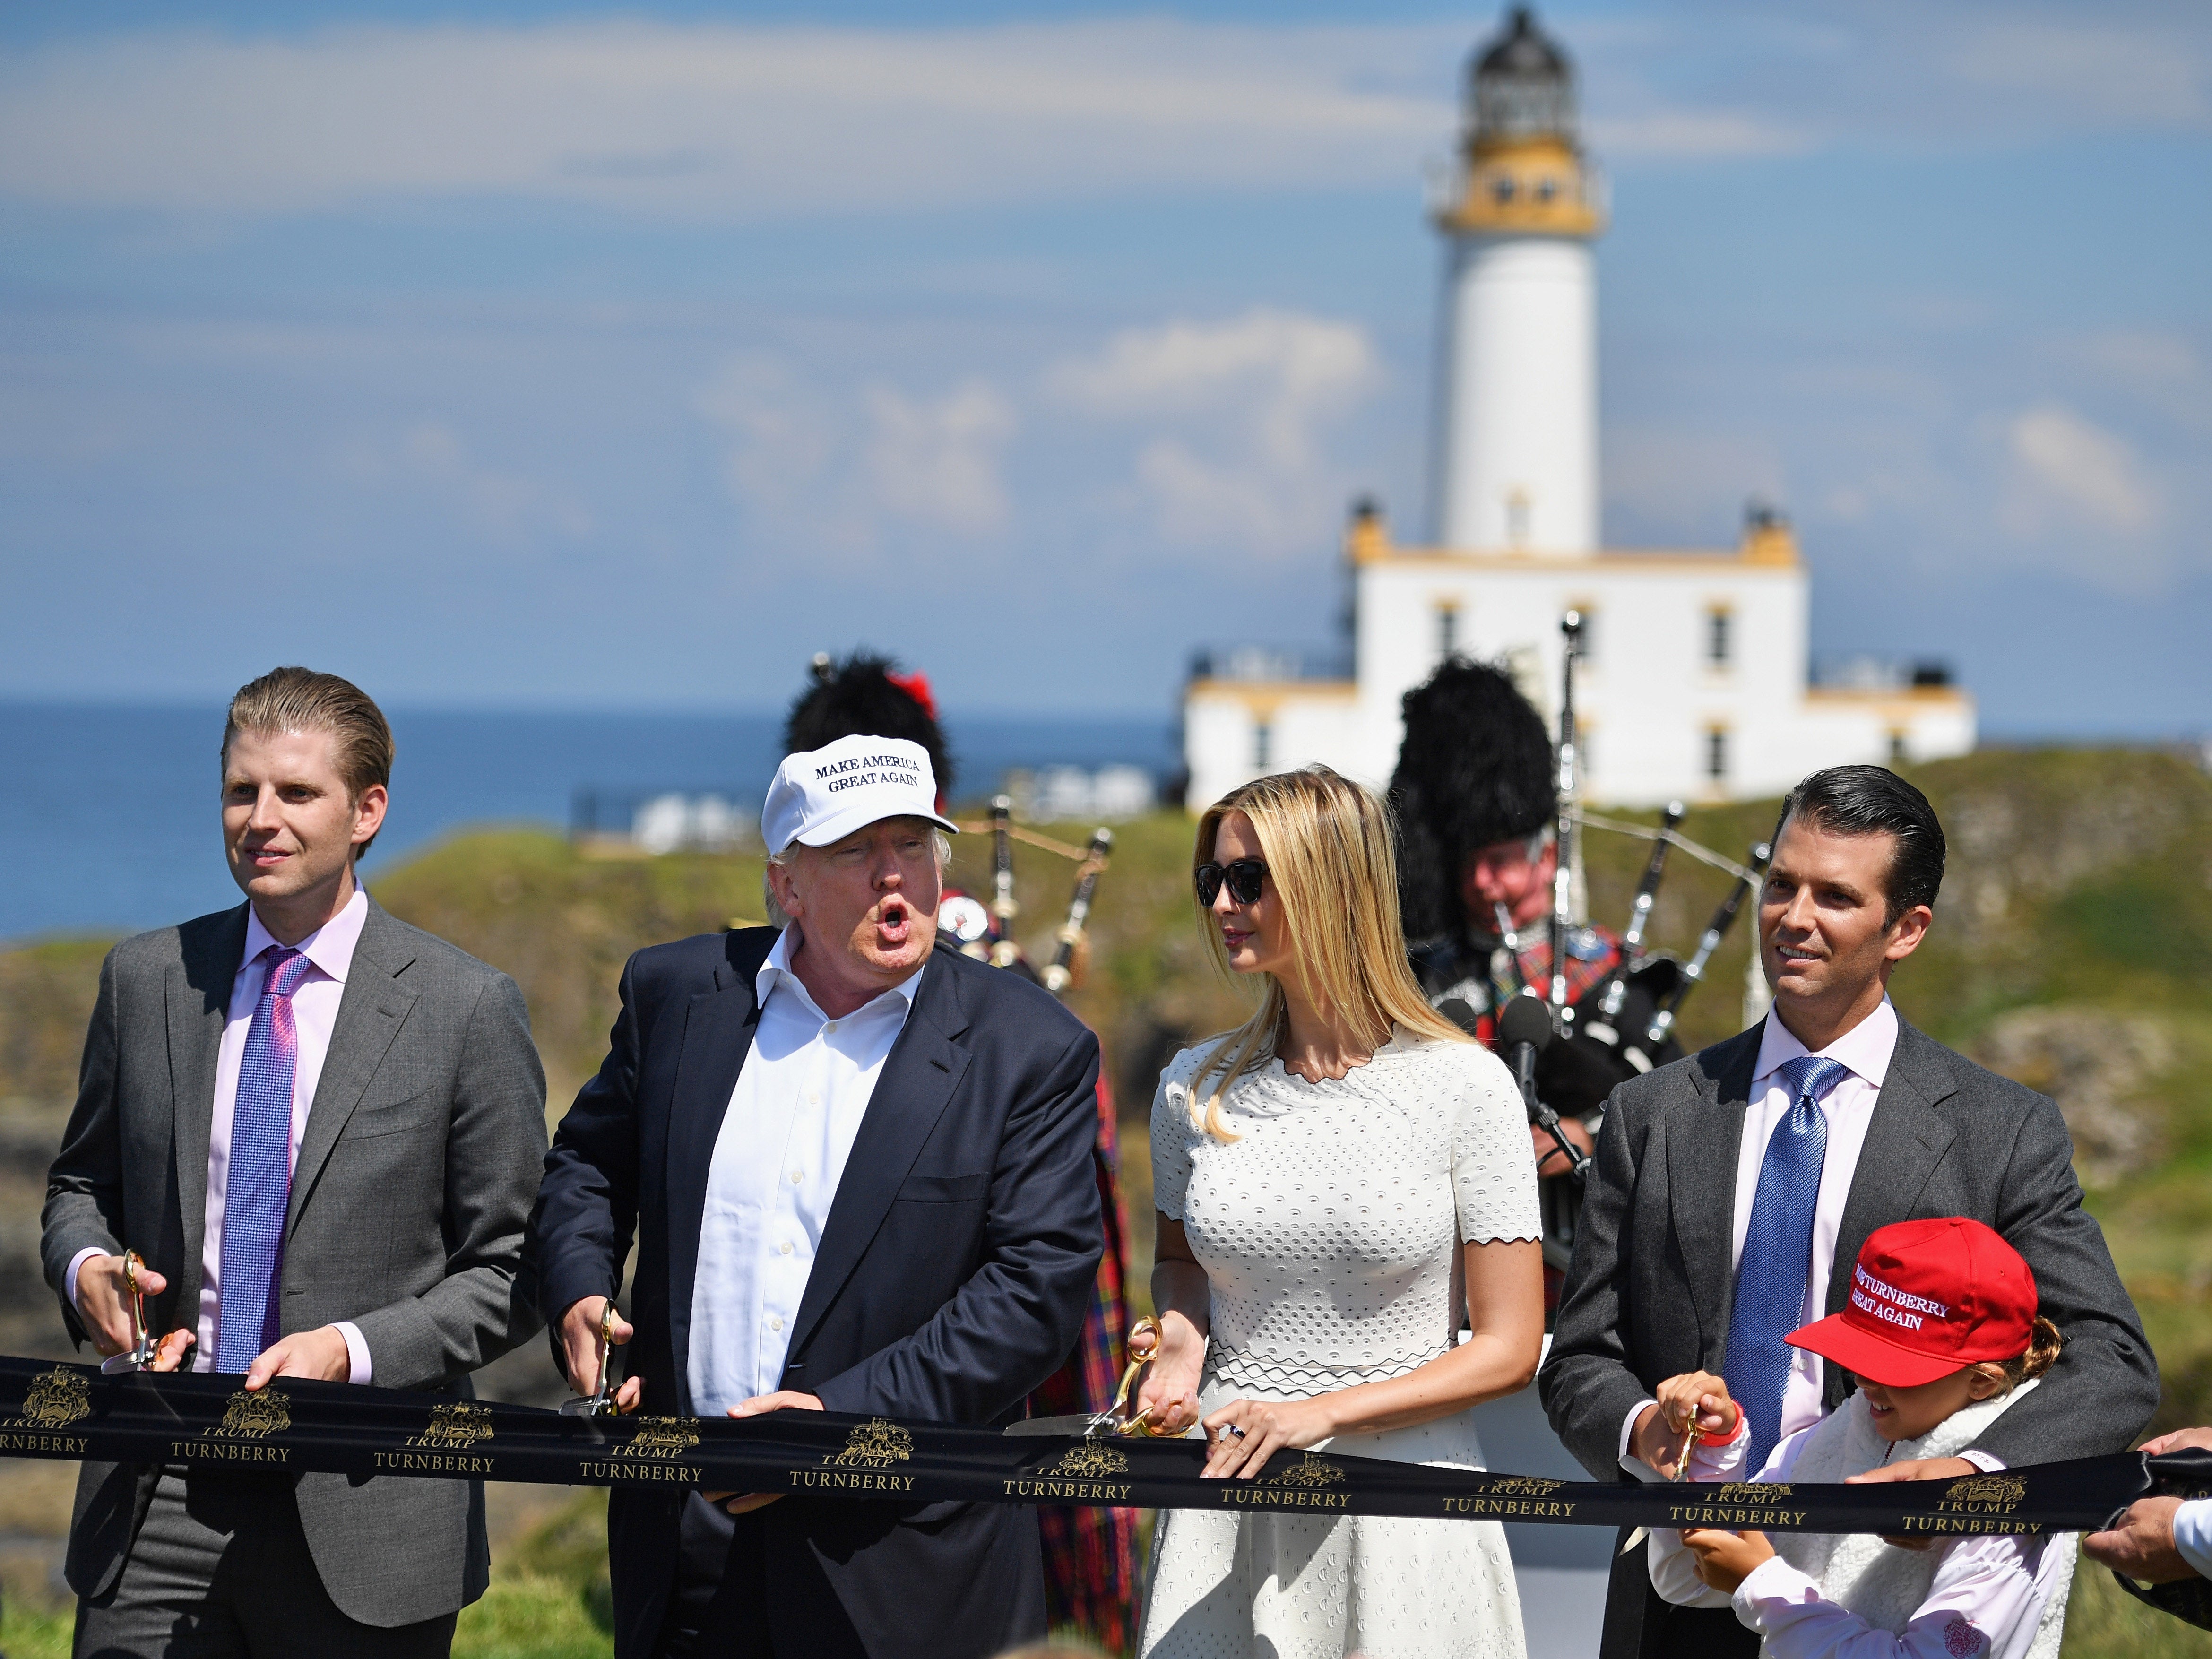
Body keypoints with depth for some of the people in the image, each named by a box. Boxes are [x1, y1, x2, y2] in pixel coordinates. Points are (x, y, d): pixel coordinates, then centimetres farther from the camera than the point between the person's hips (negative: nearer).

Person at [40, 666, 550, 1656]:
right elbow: (83, 1182, 19)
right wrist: (84, 1266, -3)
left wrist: (353, 1350, -14)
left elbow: (513, 1272, -1)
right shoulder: (145, 980, 8)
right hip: (157, 1504, 2)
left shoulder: (466, 1008, -3)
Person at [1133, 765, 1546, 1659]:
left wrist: (1319, 1414, -14)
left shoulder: (1463, 1085, -8)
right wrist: (1179, 1352, 1)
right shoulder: (1196, 1089, 4)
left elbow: (1508, 1348, -6)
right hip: (1226, 1510, 3)